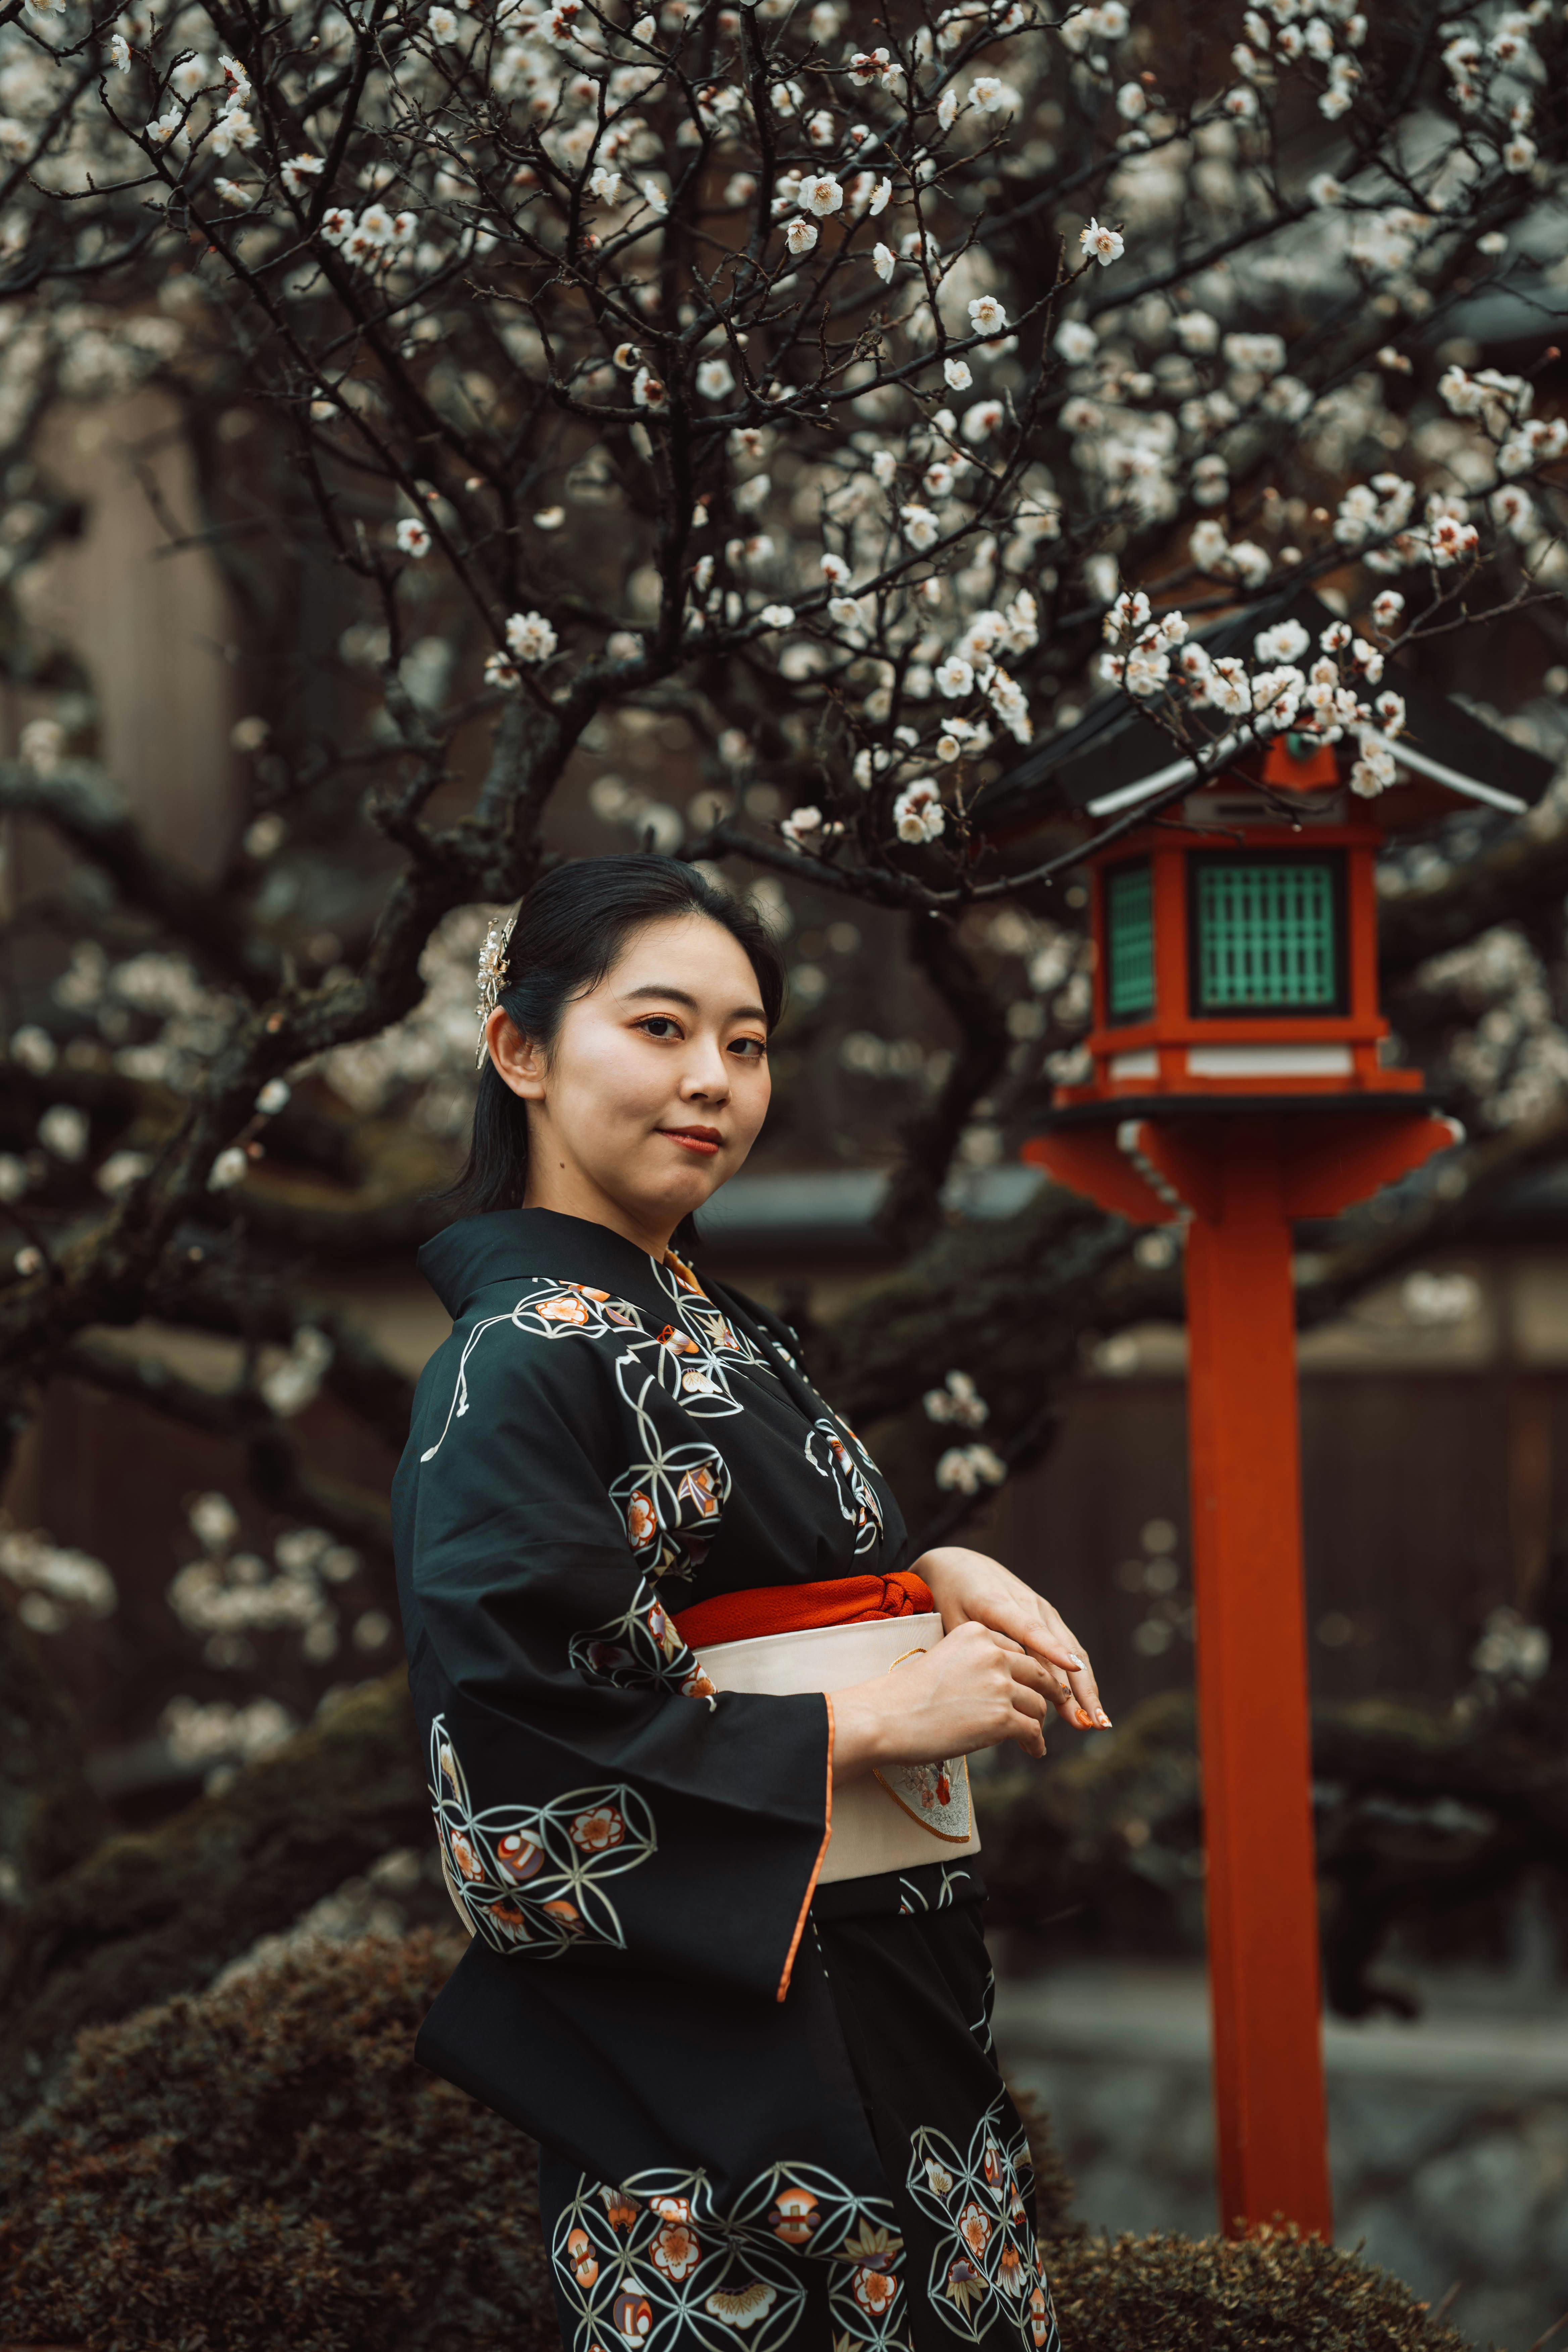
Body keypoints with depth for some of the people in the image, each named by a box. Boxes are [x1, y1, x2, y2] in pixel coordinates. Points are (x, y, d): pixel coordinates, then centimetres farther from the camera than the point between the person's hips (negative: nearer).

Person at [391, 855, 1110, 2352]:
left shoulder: (714, 1330, 13)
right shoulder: (521, 1361, -14)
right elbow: (506, 1781, -21)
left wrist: (937, 1578, 1)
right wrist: (869, 1722, -18)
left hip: (899, 2000, 9)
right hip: (718, 2045, -9)